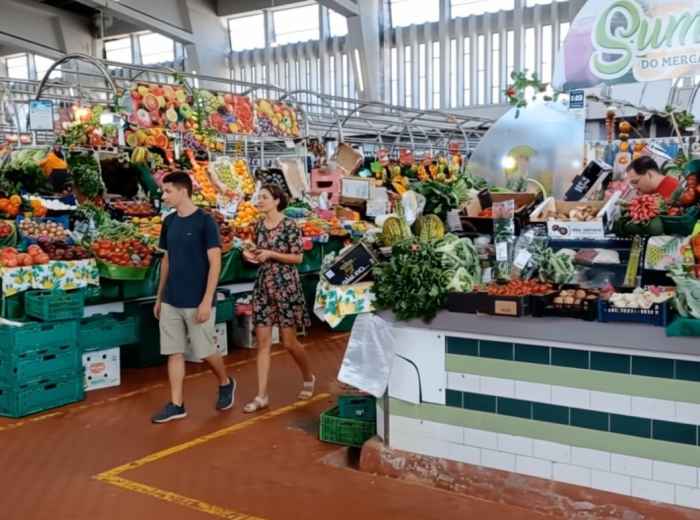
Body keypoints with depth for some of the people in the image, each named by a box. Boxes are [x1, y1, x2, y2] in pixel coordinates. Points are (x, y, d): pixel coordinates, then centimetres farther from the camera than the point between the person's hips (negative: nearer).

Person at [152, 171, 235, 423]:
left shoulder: (205, 221, -12)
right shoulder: (169, 222, 7)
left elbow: (215, 263, -14)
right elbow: (166, 260, 15)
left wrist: (207, 301, -18)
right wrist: (159, 297, 15)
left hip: (197, 302, -6)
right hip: (171, 301, 6)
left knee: (205, 351, 6)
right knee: (174, 352, 7)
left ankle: (226, 384, 32)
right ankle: (176, 405, 16)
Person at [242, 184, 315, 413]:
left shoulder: (289, 226, -11)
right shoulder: (260, 226, 8)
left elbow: (298, 257, -12)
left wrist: (270, 254, -19)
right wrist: (251, 255, -2)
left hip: (286, 285, -6)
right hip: (263, 285, 6)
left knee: (289, 342, 3)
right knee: (263, 342, 2)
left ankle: (308, 378, 30)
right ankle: (262, 396, 5)